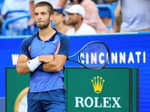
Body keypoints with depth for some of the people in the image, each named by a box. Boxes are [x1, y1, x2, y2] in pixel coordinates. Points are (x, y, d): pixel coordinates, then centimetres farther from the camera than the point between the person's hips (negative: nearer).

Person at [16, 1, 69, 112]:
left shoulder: (62, 40, 0)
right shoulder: (28, 43, 11)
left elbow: (57, 66, -12)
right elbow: (20, 69, 1)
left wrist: (31, 63, -3)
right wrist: (39, 59, -13)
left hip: (55, 95, -4)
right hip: (33, 95, 4)